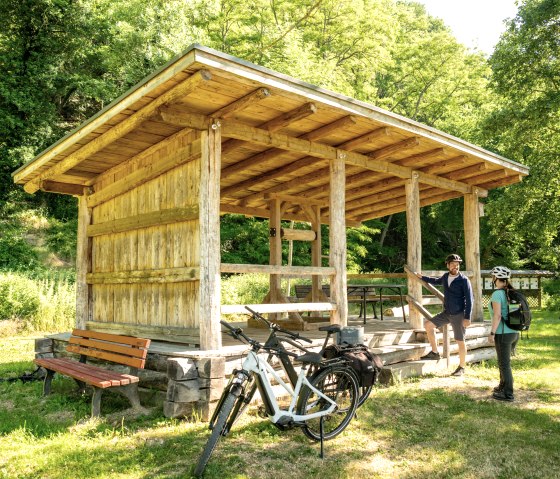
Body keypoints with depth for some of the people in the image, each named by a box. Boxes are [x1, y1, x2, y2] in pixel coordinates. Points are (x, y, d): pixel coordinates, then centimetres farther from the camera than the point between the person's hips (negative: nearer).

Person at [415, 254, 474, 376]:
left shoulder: (464, 280, -13)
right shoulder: (446, 277, 4)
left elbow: (469, 300, -14)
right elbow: (437, 281, 29)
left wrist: (467, 317, -19)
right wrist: (422, 277, 34)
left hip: (459, 315, -6)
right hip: (446, 313, 6)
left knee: (460, 341, 1)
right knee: (428, 324, -1)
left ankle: (462, 367, 17)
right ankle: (435, 352, 10)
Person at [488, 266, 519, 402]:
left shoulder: (497, 294, -15)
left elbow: (497, 315, -20)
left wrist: (492, 333, -15)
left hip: (503, 333, -8)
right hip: (514, 332, 8)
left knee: (504, 364, 3)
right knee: (504, 361, 22)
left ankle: (508, 394, 11)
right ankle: (503, 386, 36)